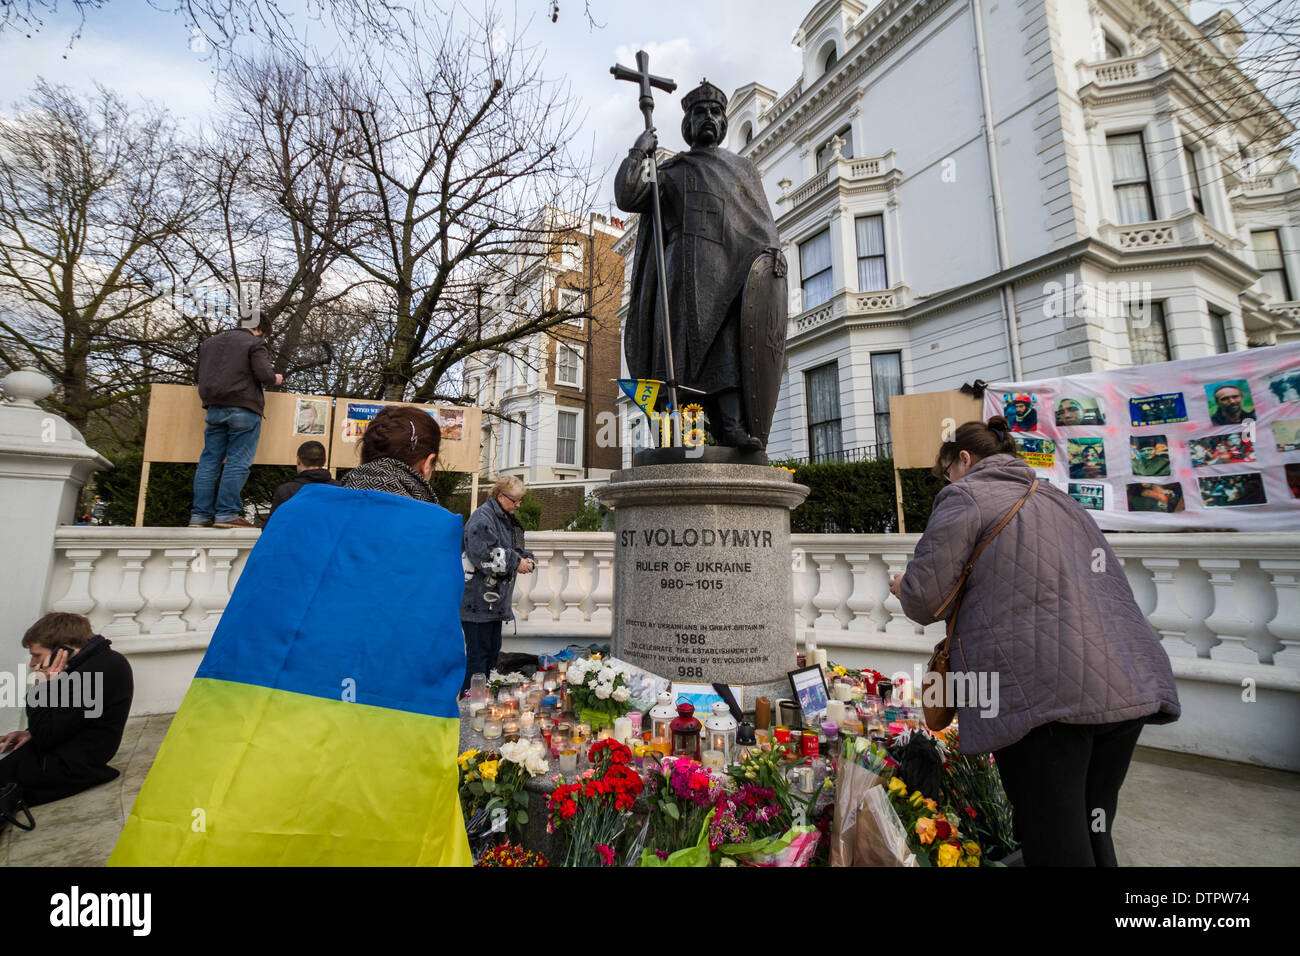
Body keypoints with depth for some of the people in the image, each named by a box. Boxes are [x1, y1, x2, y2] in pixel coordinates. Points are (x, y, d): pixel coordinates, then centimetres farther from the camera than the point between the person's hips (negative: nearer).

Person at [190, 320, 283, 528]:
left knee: (209, 460, 8)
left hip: (214, 408, 7)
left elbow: (199, 376, 27)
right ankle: (226, 514, -8)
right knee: (238, 462, -5)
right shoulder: (255, 343, -1)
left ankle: (199, 515, 8)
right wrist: (276, 378, 8)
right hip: (243, 409, -6)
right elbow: (264, 374, -13)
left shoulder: (209, 342, 22)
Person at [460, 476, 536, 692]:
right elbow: (483, 555, -25)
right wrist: (516, 563, -18)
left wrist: (527, 559, 6)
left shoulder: (507, 519, 16)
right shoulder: (482, 518, -14)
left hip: (496, 600, 10)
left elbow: (515, 549, 27)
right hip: (478, 601, -10)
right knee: (478, 653, -4)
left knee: (493, 651, 16)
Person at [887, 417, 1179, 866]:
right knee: (1093, 835, 21)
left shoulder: (965, 495, -1)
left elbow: (925, 598, -10)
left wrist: (903, 587, 14)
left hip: (1044, 693, -8)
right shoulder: (1059, 499, 24)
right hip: (1128, 689, 9)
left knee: (1054, 847, 1)